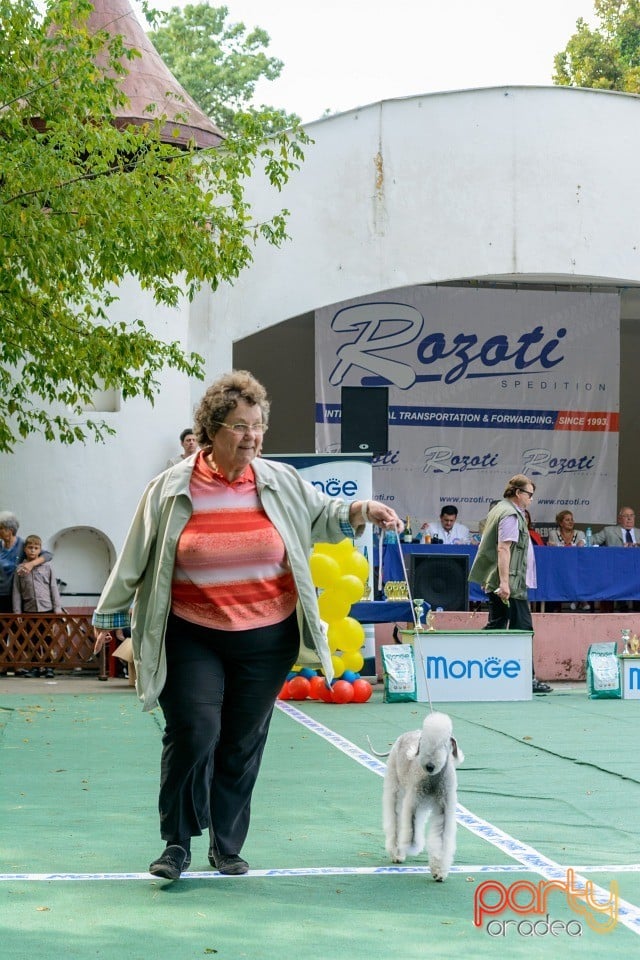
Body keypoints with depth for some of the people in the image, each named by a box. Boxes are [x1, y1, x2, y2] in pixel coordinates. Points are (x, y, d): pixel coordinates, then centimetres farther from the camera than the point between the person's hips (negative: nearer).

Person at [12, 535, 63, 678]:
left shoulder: (47, 567, 4)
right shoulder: (20, 569, 5)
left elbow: (54, 588, 4)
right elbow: (17, 591, 5)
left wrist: (57, 607, 0)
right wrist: (17, 611, -1)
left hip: (46, 608, -1)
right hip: (29, 610, 1)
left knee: (48, 639, 2)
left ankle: (48, 667, 9)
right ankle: (35, 667, 13)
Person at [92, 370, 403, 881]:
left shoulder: (281, 482, 2)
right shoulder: (171, 489, -3)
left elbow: (324, 515, 14)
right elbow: (136, 557, 5)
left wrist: (360, 512, -8)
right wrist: (110, 614, 11)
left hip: (267, 641, 2)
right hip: (192, 640, -2)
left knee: (243, 746, 8)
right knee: (193, 734, -11)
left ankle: (227, 847, 23)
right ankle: (177, 844, 7)